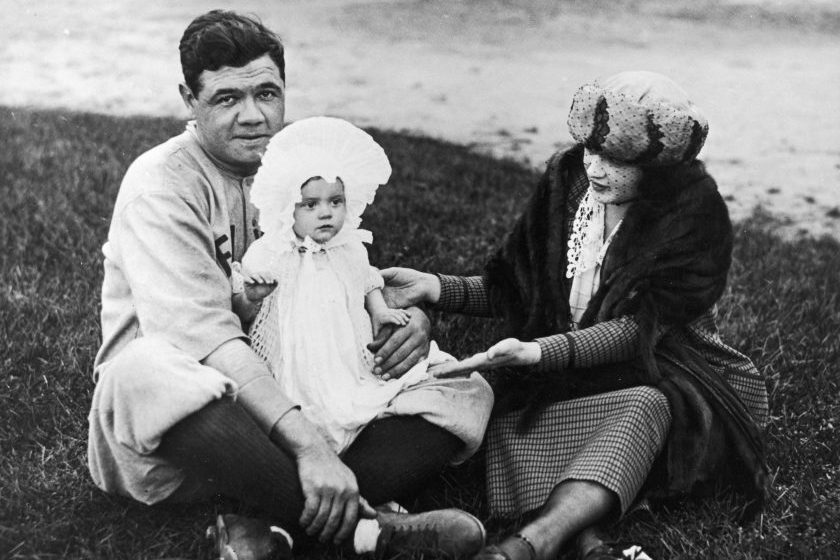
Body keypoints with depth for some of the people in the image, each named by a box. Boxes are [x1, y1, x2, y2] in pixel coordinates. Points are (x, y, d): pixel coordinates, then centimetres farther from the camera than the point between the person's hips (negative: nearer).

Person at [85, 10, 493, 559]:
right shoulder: (162, 184, -11)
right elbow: (204, 336, -25)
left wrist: (412, 318, -9)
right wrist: (309, 445, -35)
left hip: (289, 401, 6)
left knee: (468, 394, -9)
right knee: (147, 369, -40)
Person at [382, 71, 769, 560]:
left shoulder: (694, 209, -12)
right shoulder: (567, 180, 2)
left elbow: (639, 327, -22)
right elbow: (513, 289, 8)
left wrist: (537, 353, -36)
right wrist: (434, 287, -9)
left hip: (662, 376, -4)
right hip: (563, 377, 4)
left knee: (647, 407, -38)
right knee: (519, 420, -28)